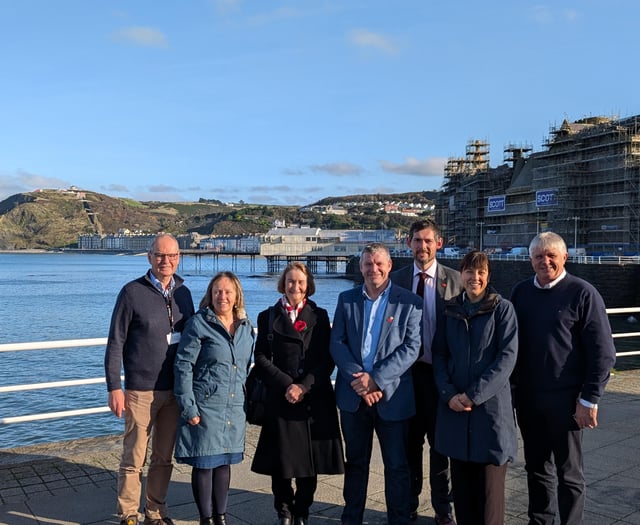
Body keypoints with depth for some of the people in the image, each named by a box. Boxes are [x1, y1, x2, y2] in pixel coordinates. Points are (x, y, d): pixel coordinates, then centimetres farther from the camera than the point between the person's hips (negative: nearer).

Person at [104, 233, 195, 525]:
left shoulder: (183, 293, 7)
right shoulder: (132, 292, -6)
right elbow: (115, 342, -5)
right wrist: (114, 387, -9)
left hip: (176, 390, 4)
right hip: (141, 391, -4)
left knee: (164, 457, 13)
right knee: (134, 458, 4)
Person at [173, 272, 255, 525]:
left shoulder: (246, 327, 6)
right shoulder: (198, 323, -9)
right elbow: (183, 366, -10)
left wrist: (245, 399, 13)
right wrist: (188, 407, -13)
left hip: (235, 408, 5)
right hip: (205, 407, -5)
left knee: (224, 461, 15)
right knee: (203, 463, 4)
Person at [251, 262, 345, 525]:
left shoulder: (319, 316, 9)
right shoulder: (268, 316, 8)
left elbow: (327, 358, 3)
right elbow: (262, 357, 1)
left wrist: (304, 386, -9)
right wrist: (286, 384, -10)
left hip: (315, 398, 1)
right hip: (280, 398, 0)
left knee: (310, 458, 4)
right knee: (281, 457, 3)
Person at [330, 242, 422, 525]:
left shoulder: (409, 301, -3)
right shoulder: (346, 299, 6)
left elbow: (411, 347, -10)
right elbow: (337, 343, 0)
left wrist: (376, 379, -17)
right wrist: (357, 378, -14)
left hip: (392, 395, -2)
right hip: (353, 395, 3)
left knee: (396, 465, 8)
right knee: (355, 461, 16)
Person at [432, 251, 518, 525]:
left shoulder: (503, 308, -2)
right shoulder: (450, 309, 9)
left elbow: (507, 357, -10)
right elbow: (439, 355, 7)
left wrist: (474, 395, -14)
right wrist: (449, 394, -8)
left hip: (490, 404, -3)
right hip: (454, 405, 3)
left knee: (490, 481, 2)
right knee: (461, 480, 10)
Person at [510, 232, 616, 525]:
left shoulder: (582, 293, -8)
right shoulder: (521, 292, 5)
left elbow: (603, 352, -9)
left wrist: (589, 400, -12)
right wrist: (510, 388, 8)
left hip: (565, 400, -4)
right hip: (527, 398, 4)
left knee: (568, 473, 9)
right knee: (536, 467, 17)